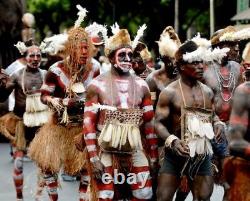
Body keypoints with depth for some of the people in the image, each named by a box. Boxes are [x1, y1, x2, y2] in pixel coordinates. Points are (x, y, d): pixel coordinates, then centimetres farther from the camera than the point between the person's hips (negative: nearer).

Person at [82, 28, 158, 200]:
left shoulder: (141, 85, 7)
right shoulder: (97, 85, -4)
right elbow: (89, 122, -7)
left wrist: (154, 155, 5)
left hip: (135, 149, 3)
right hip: (106, 150, -3)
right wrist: (93, 157, -14)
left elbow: (150, 123, 9)